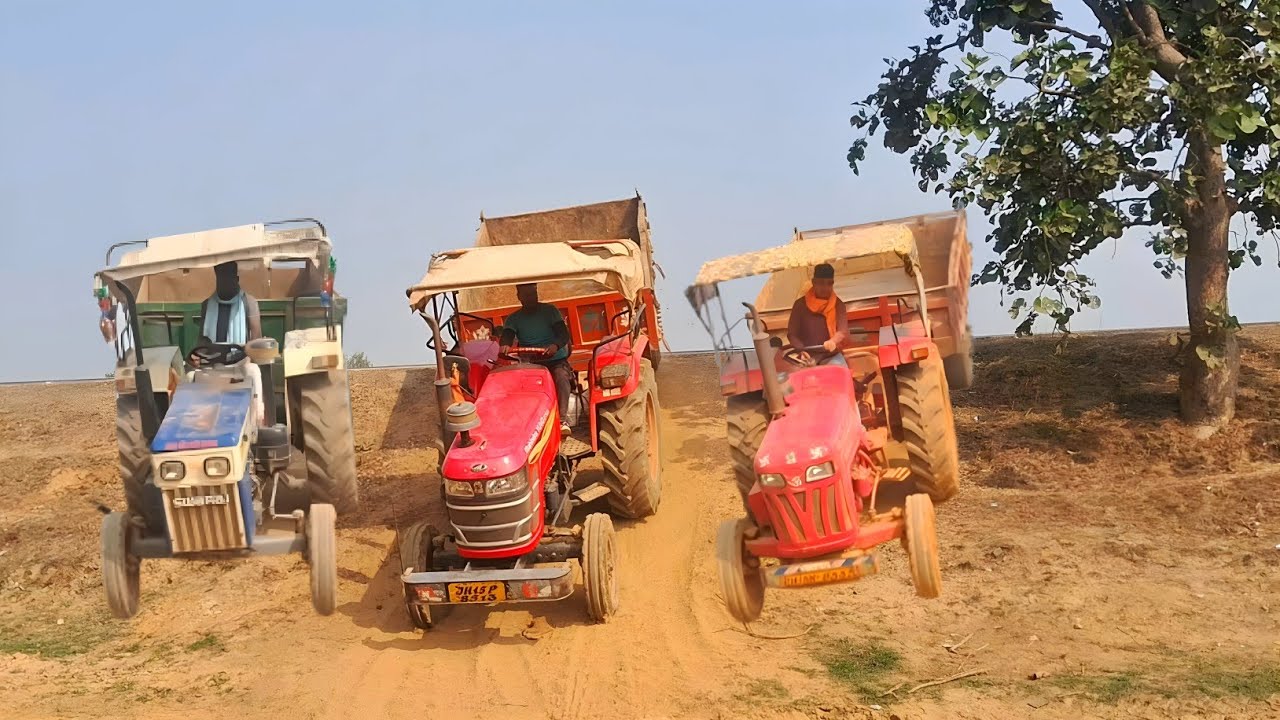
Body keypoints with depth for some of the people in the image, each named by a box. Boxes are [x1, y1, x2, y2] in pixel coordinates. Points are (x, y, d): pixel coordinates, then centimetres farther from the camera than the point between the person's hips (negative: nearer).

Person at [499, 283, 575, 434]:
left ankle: (562, 420, -42)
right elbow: (507, 336, -8)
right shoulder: (513, 319, 11)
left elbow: (564, 334, -6)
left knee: (562, 377, -35)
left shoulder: (549, 310, 6)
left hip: (555, 360, -2)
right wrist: (504, 345, -36)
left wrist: (556, 345, -31)